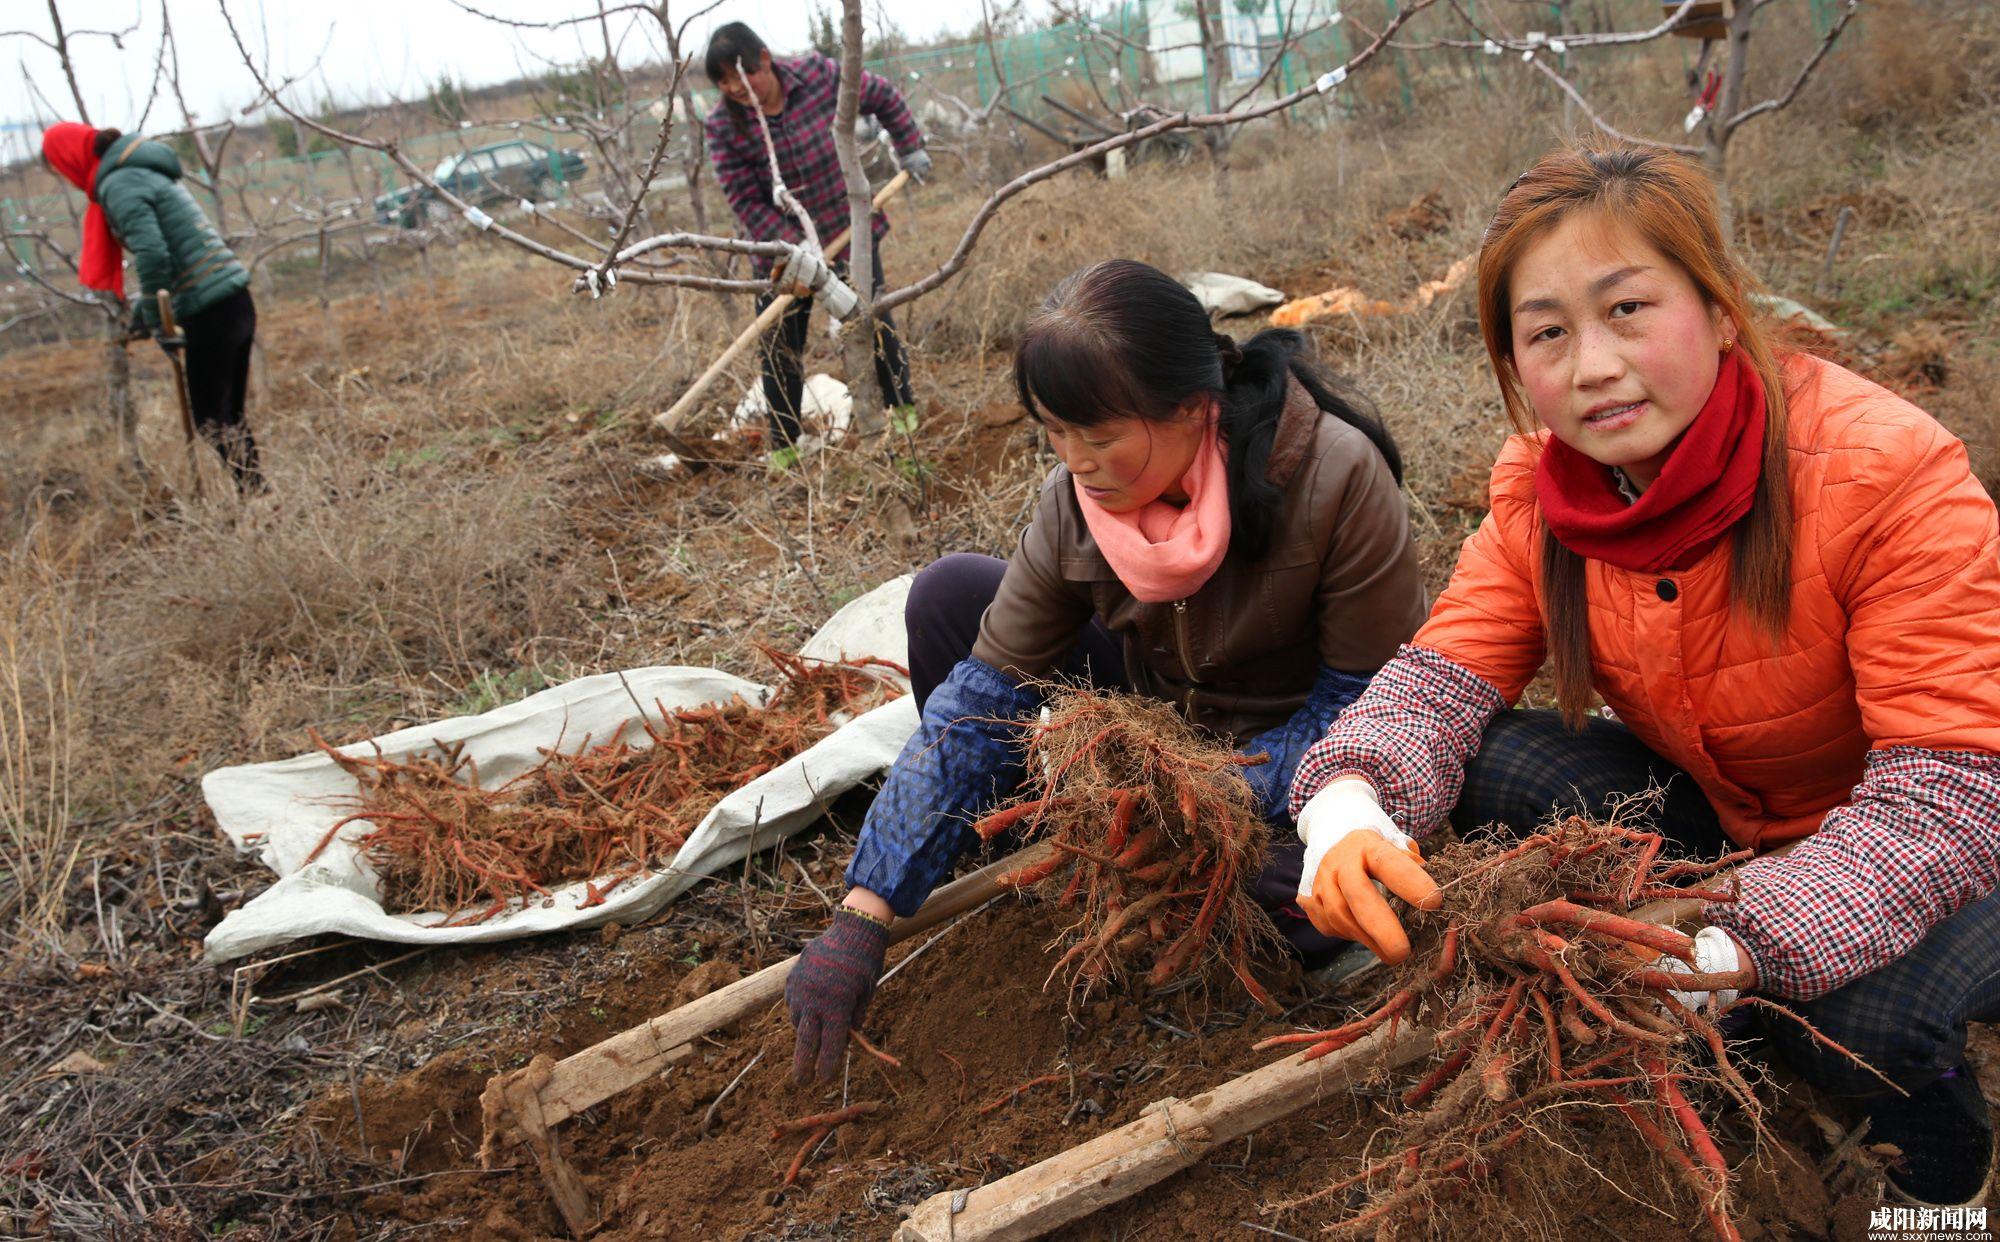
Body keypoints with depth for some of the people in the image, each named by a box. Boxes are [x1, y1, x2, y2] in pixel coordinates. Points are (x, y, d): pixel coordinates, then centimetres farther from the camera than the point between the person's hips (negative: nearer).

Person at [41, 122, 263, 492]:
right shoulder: (146, 170, 19)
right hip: (237, 302, 9)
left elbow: (152, 255, -20)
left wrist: (155, 323, -11)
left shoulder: (118, 186, -9)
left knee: (212, 422, -1)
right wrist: (144, 306, 27)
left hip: (209, 312, -9)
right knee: (230, 417, 14)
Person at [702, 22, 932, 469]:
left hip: (849, 230, 0)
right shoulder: (724, 126, -15)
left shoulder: (820, 75, -13)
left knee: (875, 323, 11)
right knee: (780, 349, 3)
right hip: (782, 248, 0)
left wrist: (910, 148, 5)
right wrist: (792, 247, -27)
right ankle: (783, 448, 15)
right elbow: (745, 201, -17)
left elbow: (883, 97, 3)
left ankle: (904, 409, 31)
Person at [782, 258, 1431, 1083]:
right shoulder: (1076, 498, -17)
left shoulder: (1336, 475, -29)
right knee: (948, 596, -11)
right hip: (1166, 712, 4)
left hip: (1285, 748, -4)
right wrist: (862, 918, -22)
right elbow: (986, 695, -17)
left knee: (1289, 912, -37)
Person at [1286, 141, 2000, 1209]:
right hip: (1717, 812, 5)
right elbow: (1446, 672, -17)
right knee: (1483, 765, -19)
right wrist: (1348, 800, -42)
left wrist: (1732, 951, -45)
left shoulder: (1885, 470, -27)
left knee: (1863, 1015, -35)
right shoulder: (1539, 488, -10)